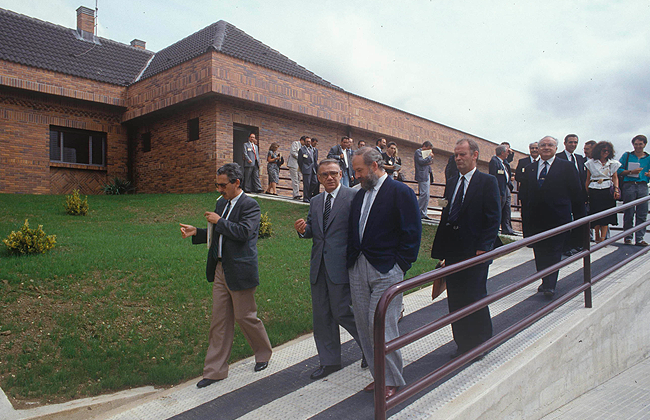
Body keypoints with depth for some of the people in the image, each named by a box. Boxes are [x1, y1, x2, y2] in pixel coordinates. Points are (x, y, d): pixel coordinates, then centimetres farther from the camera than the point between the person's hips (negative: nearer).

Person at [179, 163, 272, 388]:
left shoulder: (250, 205, -11)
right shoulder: (221, 203, 14)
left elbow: (243, 232, -25)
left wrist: (219, 221, -16)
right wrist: (196, 232, 6)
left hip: (240, 272, -7)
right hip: (220, 270, 7)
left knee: (245, 316, 6)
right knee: (220, 320, 10)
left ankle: (264, 353, 32)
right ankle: (215, 370, 18)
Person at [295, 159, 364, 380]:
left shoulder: (353, 197, -6)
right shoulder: (315, 201, 15)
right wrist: (303, 229, -4)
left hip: (341, 265, -7)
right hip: (319, 266, 7)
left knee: (342, 312, -3)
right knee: (321, 315, 12)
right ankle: (329, 361, 27)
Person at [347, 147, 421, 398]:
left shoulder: (400, 192, -6)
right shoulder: (360, 195, 15)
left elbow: (412, 233, -8)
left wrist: (399, 266, -10)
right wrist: (351, 260, 9)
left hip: (385, 270, -7)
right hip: (358, 269, 7)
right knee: (364, 326, 10)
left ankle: (392, 380, 12)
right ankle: (379, 376, 24)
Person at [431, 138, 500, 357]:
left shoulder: (487, 182, -4)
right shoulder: (451, 183, 14)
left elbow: (493, 219, -9)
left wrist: (483, 248, -15)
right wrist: (441, 249, 10)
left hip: (475, 254, -6)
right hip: (453, 253, 6)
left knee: (475, 299, 1)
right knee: (455, 300, 10)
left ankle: (481, 344, 21)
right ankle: (463, 344, 25)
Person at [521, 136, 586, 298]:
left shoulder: (567, 167, 2)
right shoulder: (530, 168, 12)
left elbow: (576, 193, 2)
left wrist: (579, 217, 1)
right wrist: (526, 217, 9)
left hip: (558, 219, -4)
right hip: (536, 219, 4)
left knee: (554, 252, -3)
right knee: (539, 253, 9)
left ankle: (550, 286, 1)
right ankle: (545, 282, 22)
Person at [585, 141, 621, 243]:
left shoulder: (613, 163, 11)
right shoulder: (591, 163, 7)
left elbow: (615, 177, 9)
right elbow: (588, 179, 9)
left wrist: (616, 189, -5)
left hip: (607, 190, 1)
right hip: (594, 191, -1)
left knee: (606, 215, -5)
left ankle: (602, 239, -5)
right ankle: (597, 238, 15)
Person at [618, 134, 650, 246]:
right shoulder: (626, 156, 11)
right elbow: (619, 171, 4)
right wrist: (631, 172, -10)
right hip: (629, 185, -2)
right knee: (629, 213, -1)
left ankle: (639, 238, 3)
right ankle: (628, 237, 7)